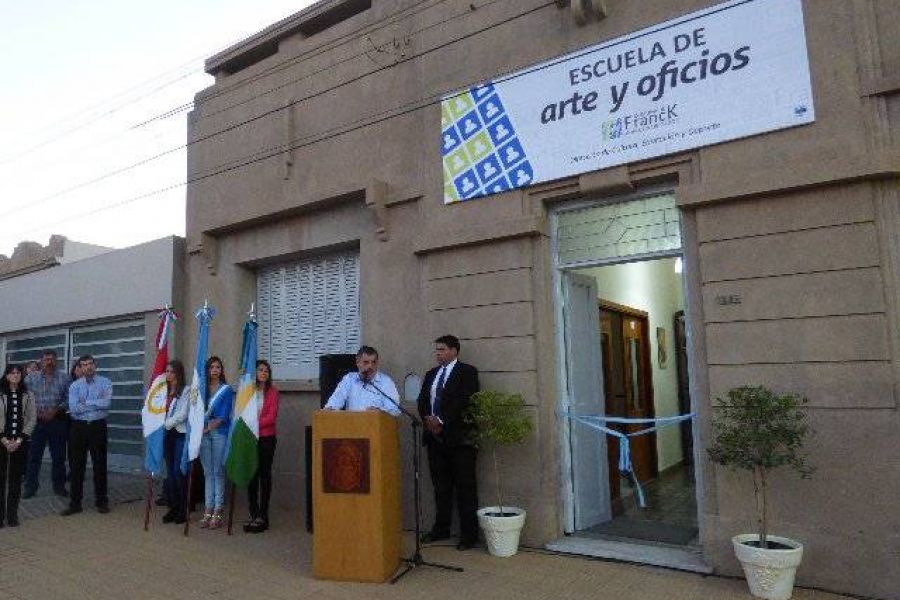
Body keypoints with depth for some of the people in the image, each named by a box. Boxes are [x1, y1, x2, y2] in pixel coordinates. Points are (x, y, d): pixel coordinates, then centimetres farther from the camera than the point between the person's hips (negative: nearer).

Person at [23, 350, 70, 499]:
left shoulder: (64, 377, 1)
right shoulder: (31, 378, 4)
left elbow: (68, 398, -1)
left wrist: (55, 410, -12)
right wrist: (35, 411, -8)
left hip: (57, 421, 0)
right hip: (37, 420, 1)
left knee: (59, 456, 6)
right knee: (33, 455, 4)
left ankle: (59, 486, 17)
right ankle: (31, 486, 15)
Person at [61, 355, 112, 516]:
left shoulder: (105, 382, -1)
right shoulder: (74, 386, 4)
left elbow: (107, 403, -17)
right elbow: (73, 408, -10)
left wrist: (85, 402, -11)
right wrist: (97, 404, -11)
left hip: (98, 426, -2)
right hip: (78, 427, 2)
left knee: (99, 464, 6)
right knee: (76, 465, 7)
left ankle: (101, 501, 18)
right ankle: (75, 503, 18)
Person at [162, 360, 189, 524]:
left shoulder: (186, 390, -7)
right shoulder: (165, 391, 14)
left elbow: (182, 414, -12)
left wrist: (167, 424, -7)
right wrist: (162, 425, -1)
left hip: (181, 434, -6)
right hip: (168, 434, 6)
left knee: (178, 471, -6)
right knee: (170, 472, 9)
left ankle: (182, 509, 2)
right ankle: (172, 507, 16)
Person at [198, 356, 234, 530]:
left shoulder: (227, 390, 0)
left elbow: (223, 416, -6)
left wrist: (207, 428, -9)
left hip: (219, 433, -4)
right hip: (203, 434, 4)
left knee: (218, 472, -1)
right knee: (208, 472, 7)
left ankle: (217, 512, 3)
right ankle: (208, 510, 13)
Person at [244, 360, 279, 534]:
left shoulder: (272, 391, -1)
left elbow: (272, 417, -7)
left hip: (266, 438, -3)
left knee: (264, 475, 2)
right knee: (251, 475, 7)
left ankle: (262, 516, 7)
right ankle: (253, 514, 16)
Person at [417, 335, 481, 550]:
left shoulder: (467, 372, -3)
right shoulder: (431, 374, 18)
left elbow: (463, 401, -14)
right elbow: (422, 401, 13)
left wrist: (441, 420, -16)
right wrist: (428, 419, -6)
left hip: (458, 437, -6)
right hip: (435, 436, 6)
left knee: (465, 487, -1)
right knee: (440, 486, 12)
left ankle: (469, 534, 5)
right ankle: (441, 528, 21)